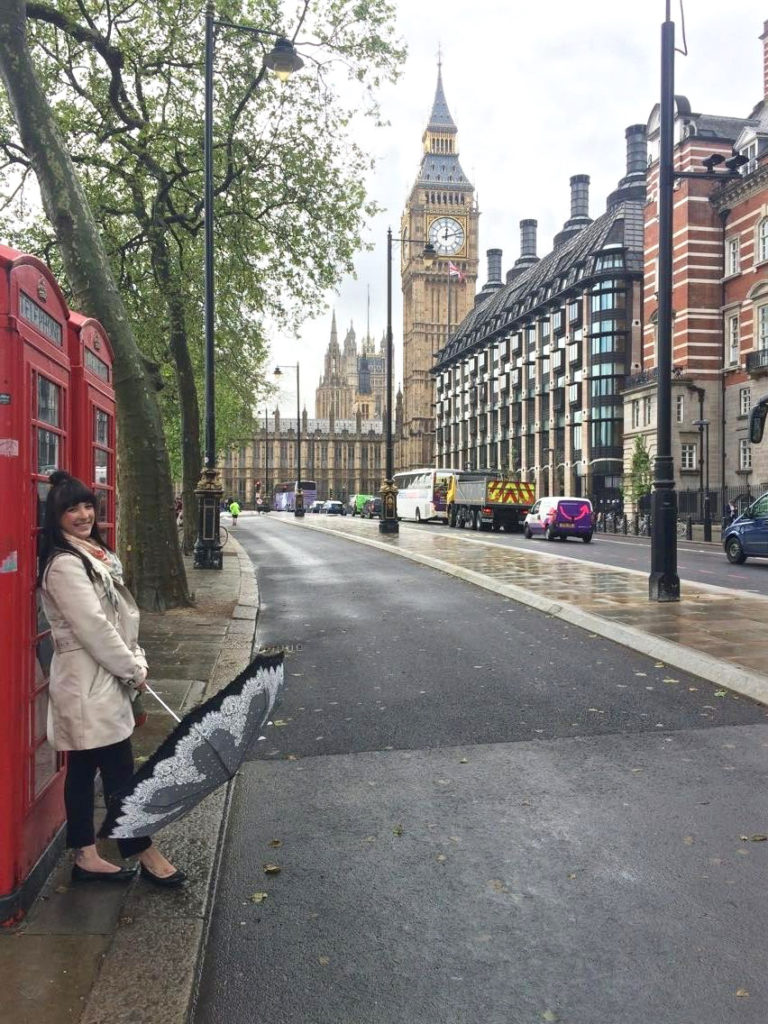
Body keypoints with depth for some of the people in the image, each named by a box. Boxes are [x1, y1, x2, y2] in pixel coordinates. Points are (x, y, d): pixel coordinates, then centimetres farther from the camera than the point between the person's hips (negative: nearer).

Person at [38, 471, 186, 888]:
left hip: (100, 680, 9)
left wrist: (137, 661, 6)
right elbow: (93, 627, -20)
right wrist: (132, 671, -12)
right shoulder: (64, 564, -17)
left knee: (83, 771, 15)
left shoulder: (98, 554, 12)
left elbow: (123, 615, 14)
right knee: (119, 772, -1)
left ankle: (86, 858, 26)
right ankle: (145, 854, 11)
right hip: (86, 684, -9)